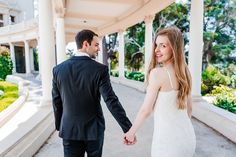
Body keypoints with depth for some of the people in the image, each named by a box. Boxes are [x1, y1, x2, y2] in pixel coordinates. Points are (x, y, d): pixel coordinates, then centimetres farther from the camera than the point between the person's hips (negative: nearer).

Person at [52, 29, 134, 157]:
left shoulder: (58, 69, -6)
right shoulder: (100, 69, -17)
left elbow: (56, 102, 0)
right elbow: (111, 101, -21)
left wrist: (59, 126, 13)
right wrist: (128, 129, -16)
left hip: (69, 130, 2)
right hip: (93, 129, -1)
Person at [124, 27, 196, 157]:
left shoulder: (157, 73, -20)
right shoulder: (185, 71, 1)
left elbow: (146, 110, -15)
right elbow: (189, 108, 10)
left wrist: (131, 132, 0)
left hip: (168, 138, -7)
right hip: (188, 136, 7)